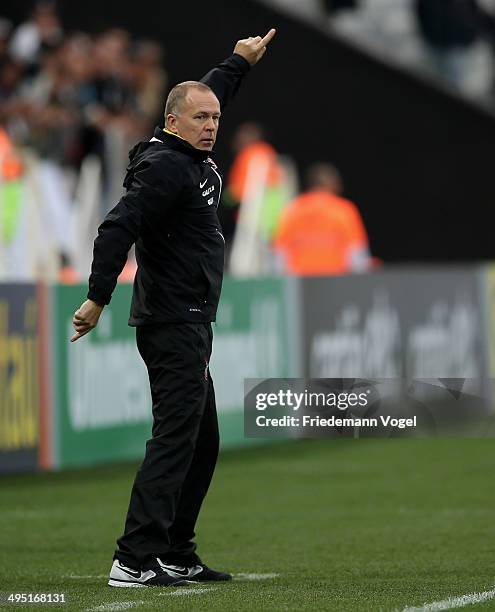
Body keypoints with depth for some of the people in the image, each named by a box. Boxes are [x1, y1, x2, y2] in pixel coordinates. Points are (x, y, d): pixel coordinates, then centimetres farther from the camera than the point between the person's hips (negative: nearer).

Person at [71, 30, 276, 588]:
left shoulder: (192, 158, 13)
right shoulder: (166, 168, -16)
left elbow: (209, 95, 34)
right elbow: (118, 227, -25)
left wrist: (239, 62, 43)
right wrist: (97, 299, -29)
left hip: (188, 328, 11)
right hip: (172, 327, -11)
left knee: (202, 443, 14)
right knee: (174, 439, -16)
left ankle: (176, 556, 19)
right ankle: (134, 560, -21)